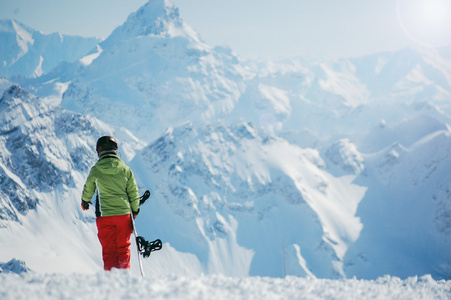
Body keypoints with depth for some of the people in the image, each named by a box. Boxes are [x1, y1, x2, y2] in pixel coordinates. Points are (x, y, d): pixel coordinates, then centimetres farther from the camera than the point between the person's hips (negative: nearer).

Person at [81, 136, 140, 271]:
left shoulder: (95, 170, -4)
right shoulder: (125, 169, -2)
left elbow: (88, 189, 11)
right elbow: (133, 192, 5)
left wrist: (85, 201, 33)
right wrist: (135, 210, 20)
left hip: (105, 215, -1)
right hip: (124, 214, 1)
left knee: (109, 249, 6)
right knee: (123, 248, 13)